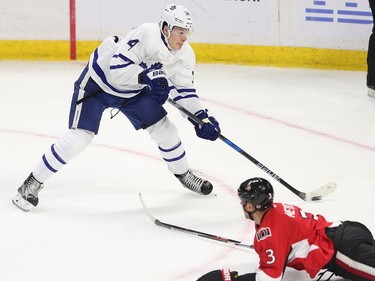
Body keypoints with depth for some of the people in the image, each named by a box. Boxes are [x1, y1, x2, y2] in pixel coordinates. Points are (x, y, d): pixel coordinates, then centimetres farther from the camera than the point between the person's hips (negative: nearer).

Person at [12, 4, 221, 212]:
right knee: (78, 138, -14)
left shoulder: (185, 55, -12)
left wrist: (202, 117, -11)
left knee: (164, 129, 4)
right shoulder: (146, 35, -35)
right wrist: (147, 76, -44)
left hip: (134, 90, 7)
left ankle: (184, 174, 31)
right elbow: (117, 68, -36)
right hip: (99, 81, -7)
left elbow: (184, 89, -1)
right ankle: (33, 184, -5)